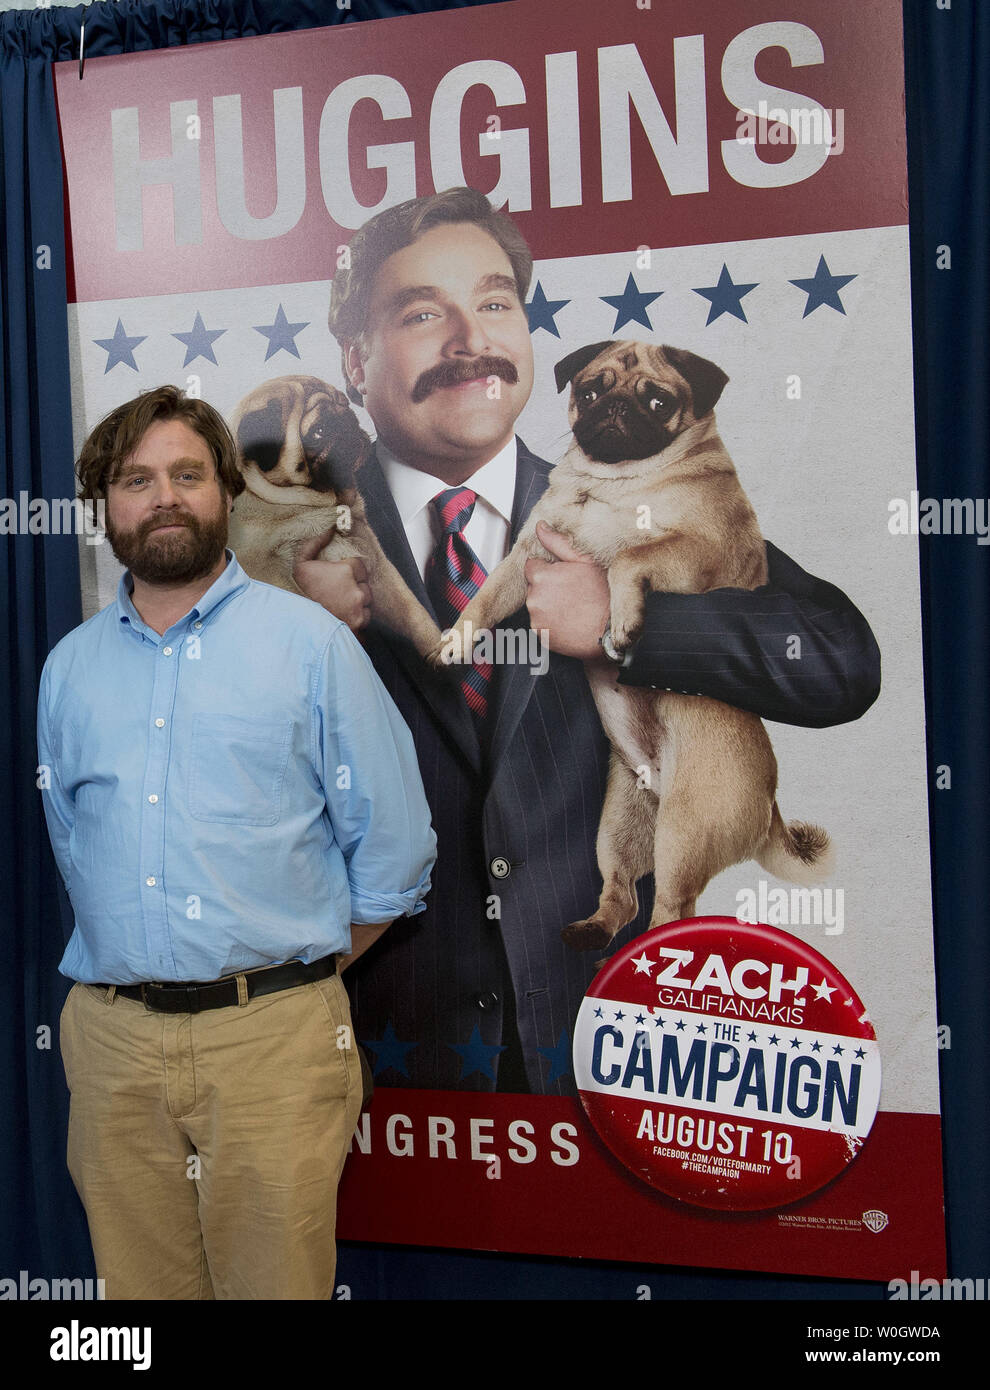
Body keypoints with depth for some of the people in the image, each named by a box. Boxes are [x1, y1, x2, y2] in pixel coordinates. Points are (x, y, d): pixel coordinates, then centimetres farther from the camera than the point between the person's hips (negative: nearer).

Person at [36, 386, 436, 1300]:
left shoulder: (312, 642, 0)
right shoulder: (68, 666, 11)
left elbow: (393, 847, 0)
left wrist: (299, 971, 6)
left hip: (272, 1036, -3)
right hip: (110, 1041, 4)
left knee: (275, 1280, 4)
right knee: (138, 1281, 13)